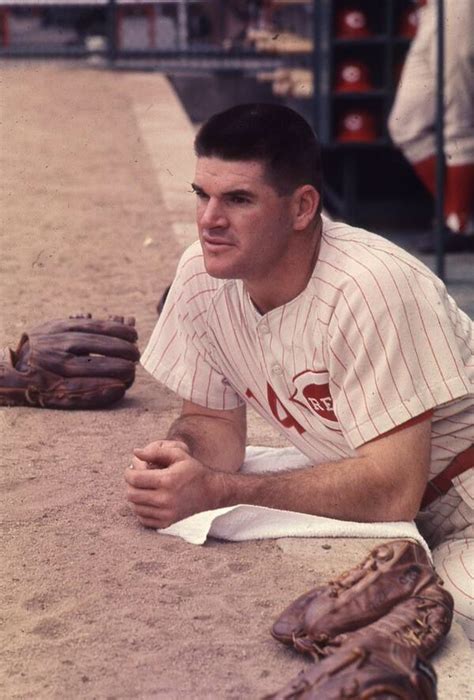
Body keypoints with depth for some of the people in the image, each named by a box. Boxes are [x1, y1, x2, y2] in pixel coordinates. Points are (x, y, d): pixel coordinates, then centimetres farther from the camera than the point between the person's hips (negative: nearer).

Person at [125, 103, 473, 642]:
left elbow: (393, 491, -31)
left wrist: (216, 491, -32)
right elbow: (214, 421, 6)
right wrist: (178, 457, -19)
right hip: (361, 495, 6)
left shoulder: (368, 287, -29)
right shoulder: (201, 274, -8)